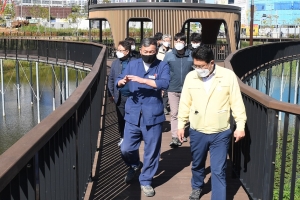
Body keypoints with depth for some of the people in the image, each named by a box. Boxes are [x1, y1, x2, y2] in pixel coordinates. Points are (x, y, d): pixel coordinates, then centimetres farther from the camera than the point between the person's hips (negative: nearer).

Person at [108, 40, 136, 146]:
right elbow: (111, 79, 6)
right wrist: (111, 94, 4)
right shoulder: (115, 63, 2)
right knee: (121, 118, 10)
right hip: (120, 97, 3)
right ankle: (122, 137, 24)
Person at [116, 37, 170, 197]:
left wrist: (142, 80, -28)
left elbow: (165, 83, -20)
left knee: (151, 152, 8)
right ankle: (134, 166, 39)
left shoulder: (162, 66, -3)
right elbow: (118, 82, 4)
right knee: (126, 148, 6)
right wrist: (122, 81, -20)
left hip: (153, 116, -2)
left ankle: (145, 181, 27)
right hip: (133, 115, 2)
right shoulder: (133, 64, 8)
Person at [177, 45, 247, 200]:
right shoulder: (190, 77, -4)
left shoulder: (228, 76, -10)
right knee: (197, 164, 22)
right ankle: (197, 187, 48)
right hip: (197, 132, 3)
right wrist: (181, 124, 7)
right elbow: (185, 103, 4)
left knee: (218, 171, 1)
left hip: (220, 133, -3)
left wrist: (240, 125, -6)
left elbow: (236, 102, -5)